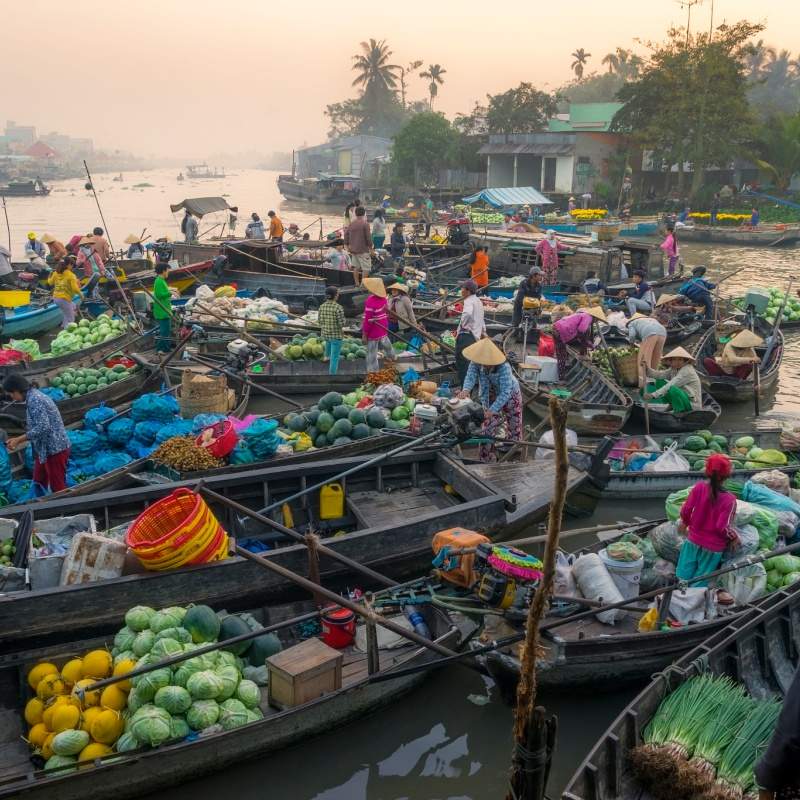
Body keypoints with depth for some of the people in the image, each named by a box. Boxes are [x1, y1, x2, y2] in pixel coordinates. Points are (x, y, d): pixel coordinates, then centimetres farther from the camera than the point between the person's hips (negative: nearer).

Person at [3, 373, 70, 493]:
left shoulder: (34, 399, -17)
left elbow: (42, 428, -25)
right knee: (38, 484, 17)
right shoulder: (33, 396, 14)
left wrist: (18, 440, -18)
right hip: (46, 449, 10)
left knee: (58, 487, -2)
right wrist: (19, 440, 17)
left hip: (54, 449, -10)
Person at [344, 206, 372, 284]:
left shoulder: (351, 224, 6)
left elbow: (346, 235, 12)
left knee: (356, 267, 14)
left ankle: (357, 283, 17)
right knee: (366, 268, -1)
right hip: (363, 250, -7)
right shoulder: (365, 224, -11)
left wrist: (348, 246, 23)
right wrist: (371, 248, -3)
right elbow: (368, 237, -12)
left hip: (353, 250, 7)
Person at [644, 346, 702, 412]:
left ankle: (680, 411, -18)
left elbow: (671, 385, -30)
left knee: (672, 389, -36)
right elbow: (659, 374, -2)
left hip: (692, 404, -9)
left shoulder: (687, 371, -22)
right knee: (660, 382, 7)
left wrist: (653, 395, -34)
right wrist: (647, 369, -21)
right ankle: (672, 405, 12)